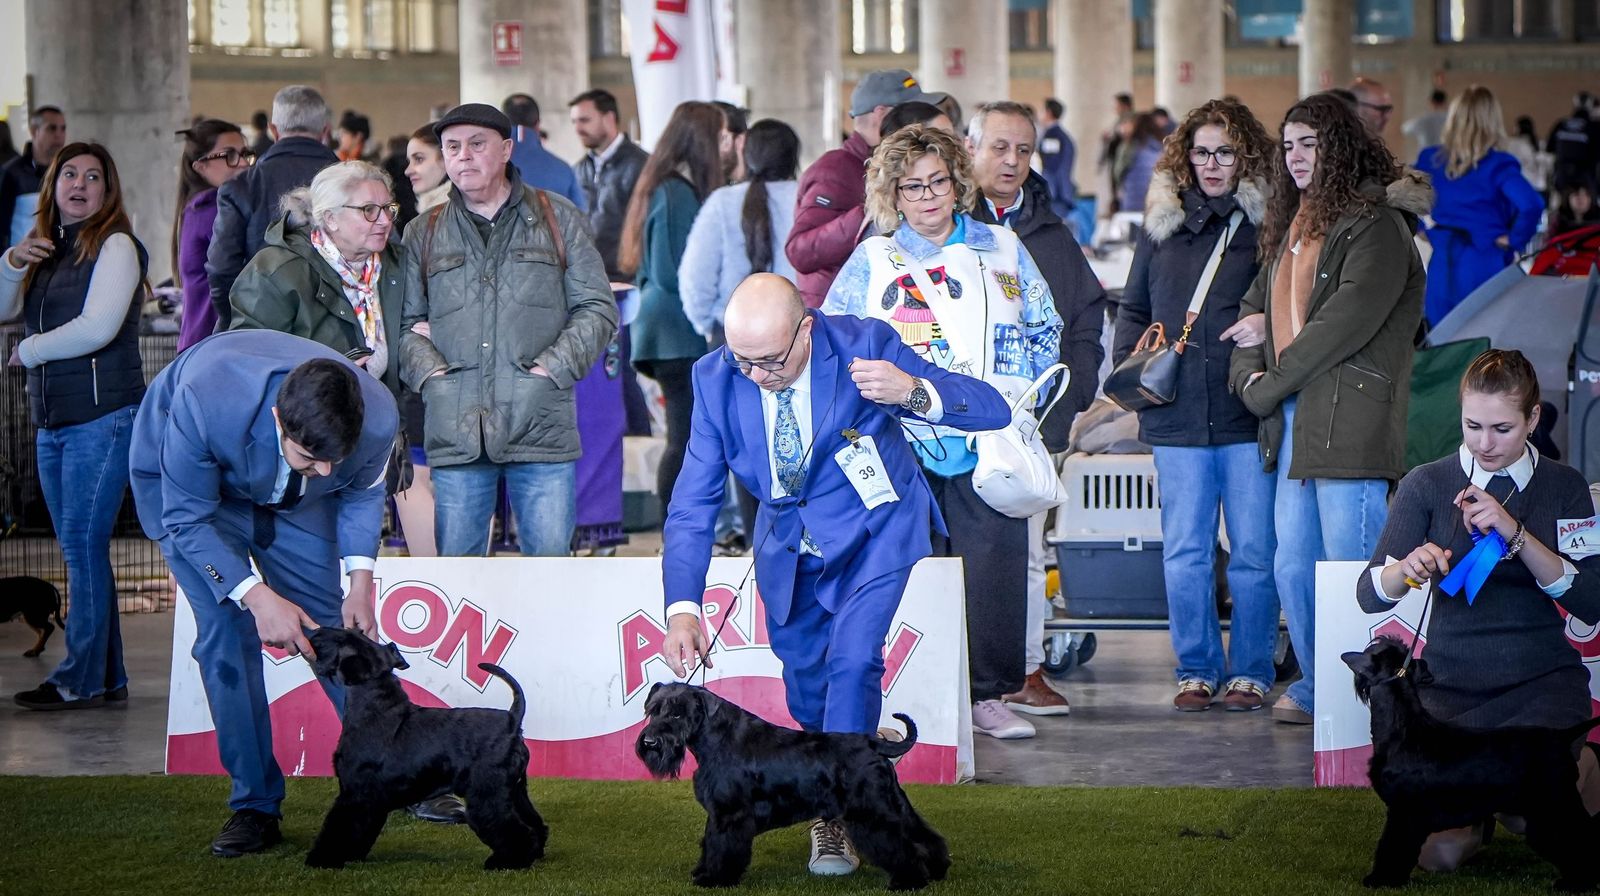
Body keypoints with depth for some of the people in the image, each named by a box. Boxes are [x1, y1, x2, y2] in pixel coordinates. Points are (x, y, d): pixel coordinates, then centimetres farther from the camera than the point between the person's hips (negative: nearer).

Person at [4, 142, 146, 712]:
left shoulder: (115, 246, -6)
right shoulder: (46, 248, 17)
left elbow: (97, 328, -16)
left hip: (103, 416, -8)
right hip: (52, 422, 8)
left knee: (84, 544, -9)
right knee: (79, 551, 8)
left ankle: (81, 680, -6)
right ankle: (108, 678, 13)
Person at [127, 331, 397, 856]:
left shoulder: (378, 418, -32)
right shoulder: (203, 403, -43)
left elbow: (361, 492, -7)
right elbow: (188, 519, -28)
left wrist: (361, 578, -20)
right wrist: (256, 595, -37)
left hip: (293, 498, 3)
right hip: (185, 484, -3)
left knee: (334, 626, -1)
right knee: (227, 632, -14)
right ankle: (255, 806, -4)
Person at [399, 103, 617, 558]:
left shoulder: (557, 219, 11)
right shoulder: (422, 235, 16)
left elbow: (597, 308, 7)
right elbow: (404, 321, 11)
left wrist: (553, 368, -6)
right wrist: (429, 372, -8)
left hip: (540, 426, -1)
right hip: (455, 431, 1)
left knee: (549, 559, -2)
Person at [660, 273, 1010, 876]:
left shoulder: (866, 348, -26)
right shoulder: (716, 380, -19)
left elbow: (992, 410, -27)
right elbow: (692, 502, -15)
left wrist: (913, 392, -47)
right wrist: (682, 610, -28)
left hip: (873, 530, -3)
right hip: (790, 544, 3)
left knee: (852, 658, -20)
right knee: (805, 681, 11)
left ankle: (840, 810, -4)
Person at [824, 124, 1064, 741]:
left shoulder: (1004, 250, 15)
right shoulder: (871, 261, 11)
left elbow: (1045, 332, 18)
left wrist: (1012, 389, 4)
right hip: (901, 441, -1)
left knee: (994, 561, -5)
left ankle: (987, 695, 3)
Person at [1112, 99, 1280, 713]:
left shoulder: (1269, 220, 2)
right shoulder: (1162, 222, 14)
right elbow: (1133, 308, 22)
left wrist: (1270, 327, -14)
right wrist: (1130, 362, 6)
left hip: (1249, 410, -3)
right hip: (1177, 415, 3)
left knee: (1253, 552, 1)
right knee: (1184, 552, 5)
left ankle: (1250, 671, 11)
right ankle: (1195, 669, 15)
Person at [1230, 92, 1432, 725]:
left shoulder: (1375, 224, -7)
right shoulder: (1291, 227, 21)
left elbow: (1348, 319, -16)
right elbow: (1256, 307, 24)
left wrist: (1275, 383, -13)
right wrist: (1248, 373, 4)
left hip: (1349, 422, -8)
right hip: (1292, 421, 8)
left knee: (1348, 566, -7)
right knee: (1293, 566, 10)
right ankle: (1315, 689, 20)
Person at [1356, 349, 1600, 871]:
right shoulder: (1427, 486, 2)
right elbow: (1370, 595, -6)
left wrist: (1516, 535, -20)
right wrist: (1410, 568, -28)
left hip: (1543, 686, 0)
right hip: (1454, 687, 0)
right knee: (1440, 851, -17)